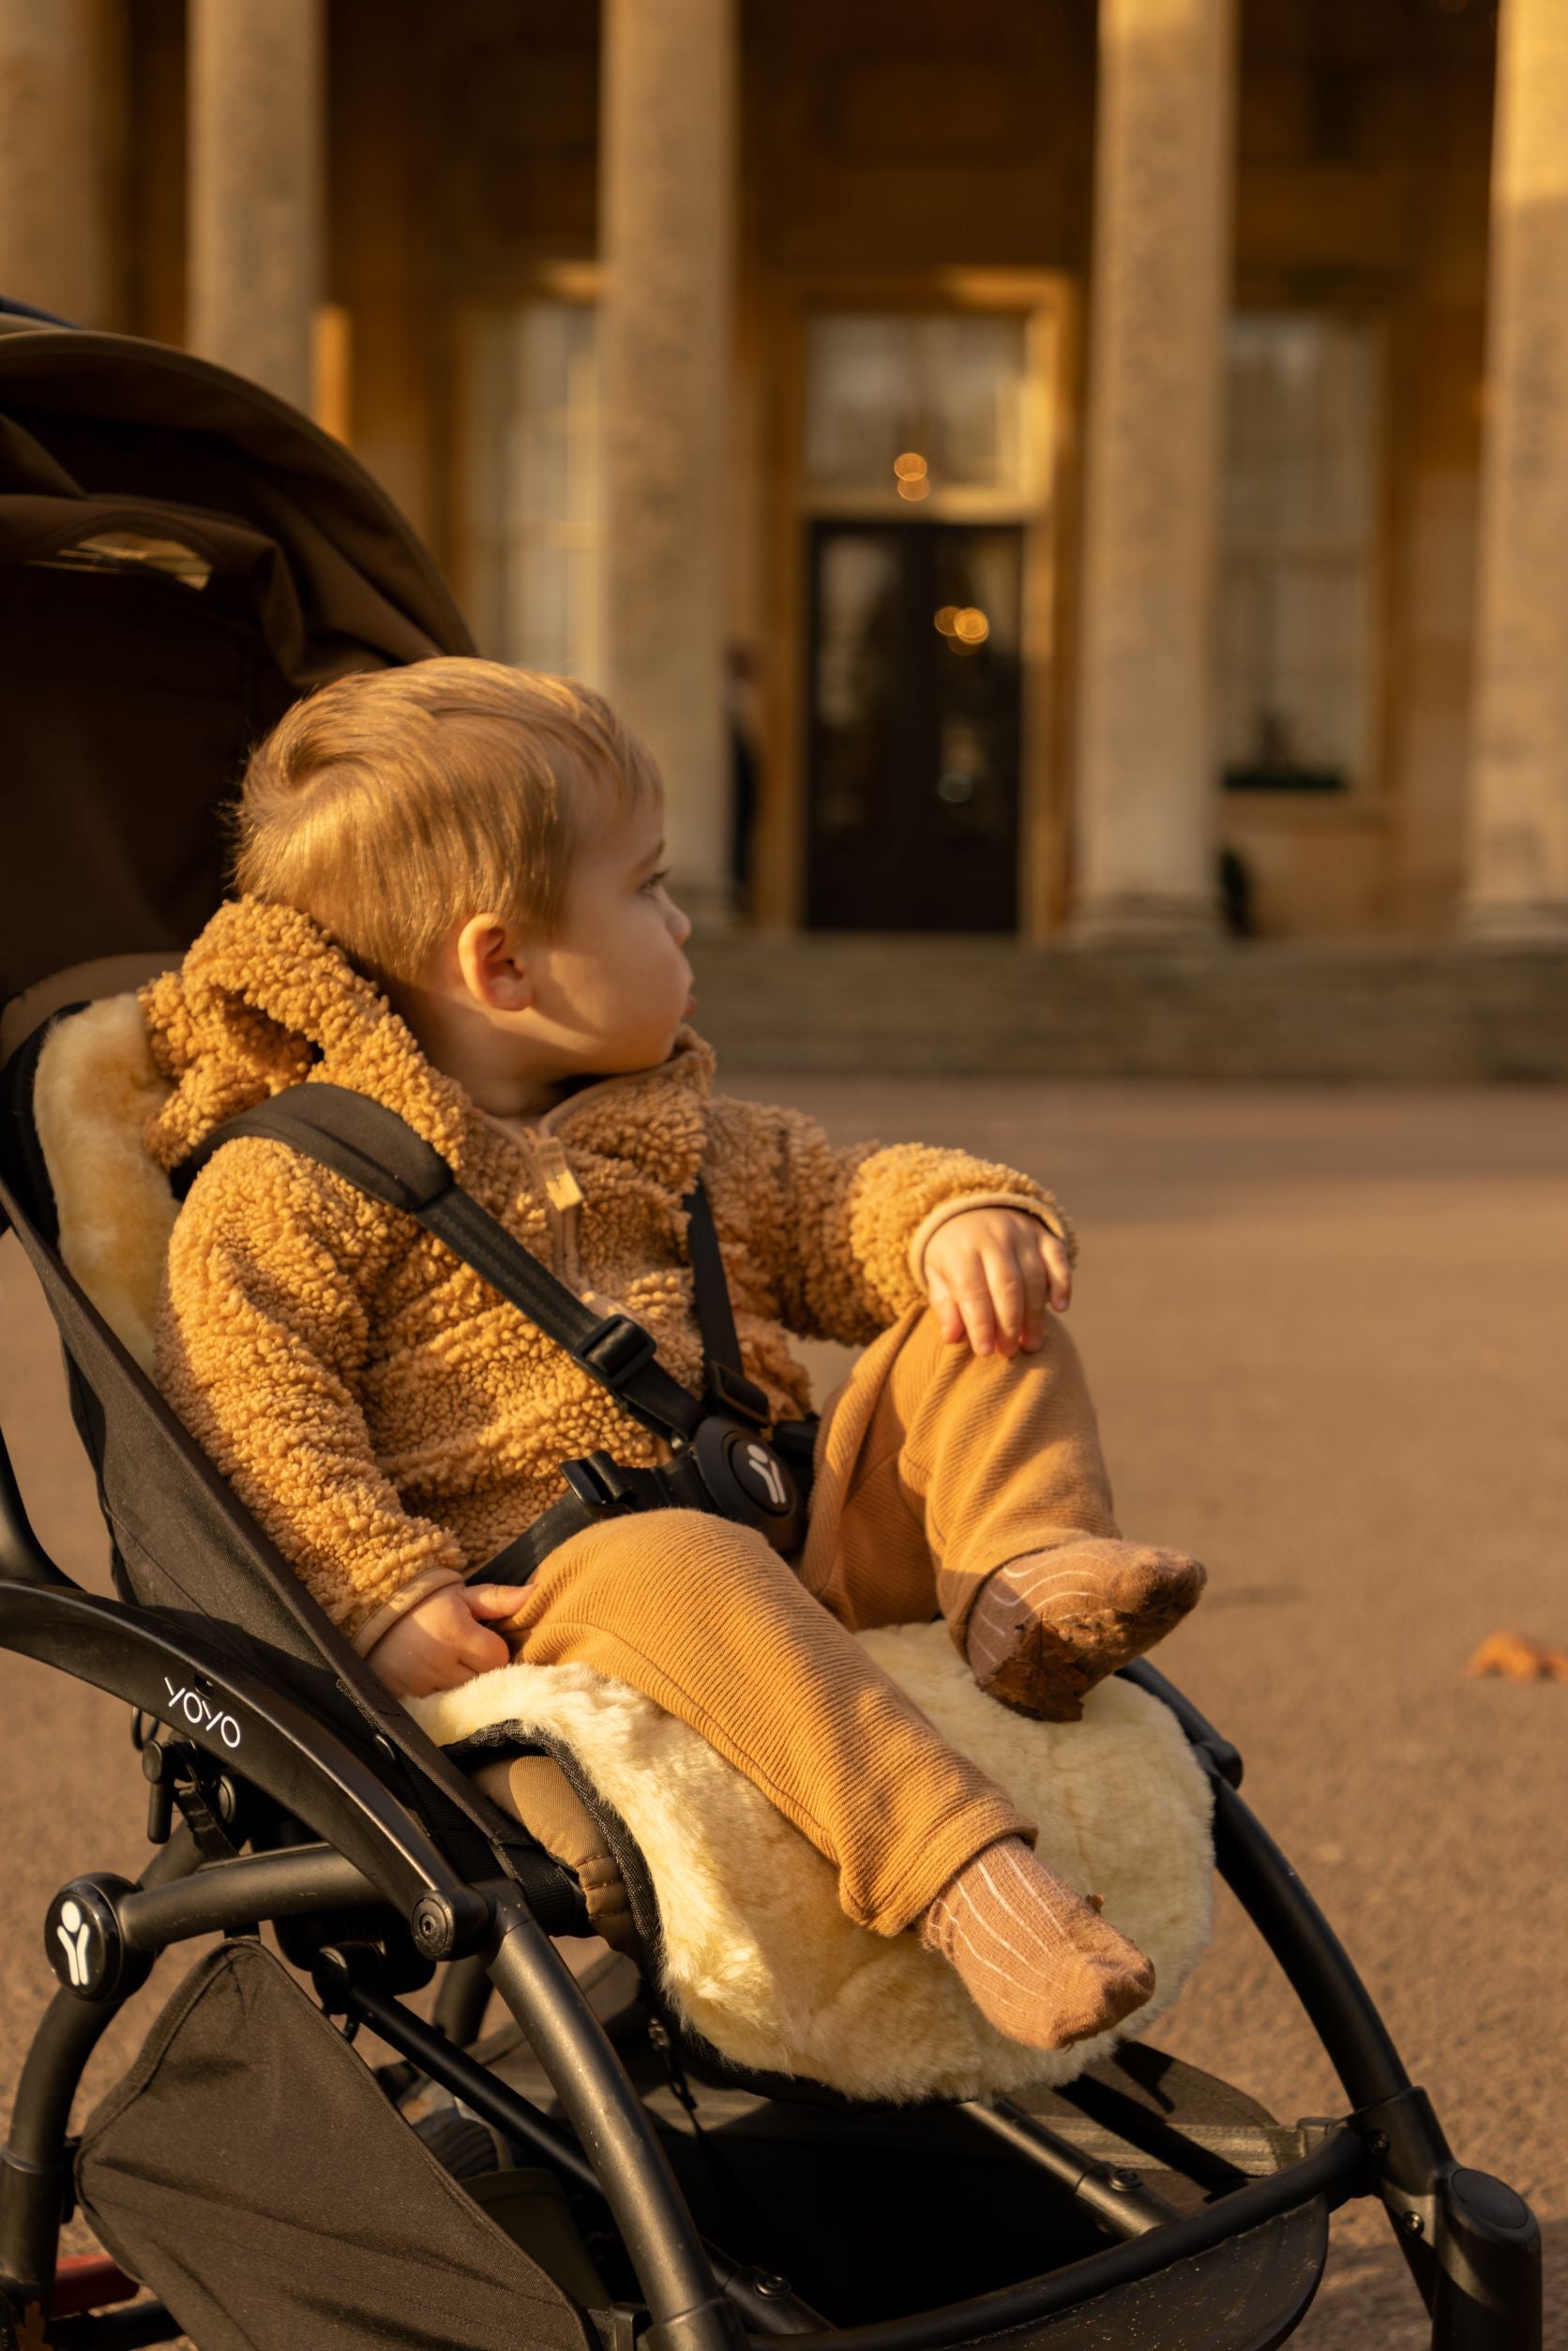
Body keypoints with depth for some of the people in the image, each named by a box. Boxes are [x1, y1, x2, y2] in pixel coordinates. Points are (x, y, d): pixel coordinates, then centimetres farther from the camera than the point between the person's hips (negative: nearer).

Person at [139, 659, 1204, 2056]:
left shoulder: (679, 1135, 23)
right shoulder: (299, 1185, -1)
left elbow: (827, 1206, 26)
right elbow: (249, 1404, -9)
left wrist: (961, 1215, 2)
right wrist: (382, 1591, -22)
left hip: (796, 1531, 7)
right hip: (543, 1576, -7)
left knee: (978, 1334, -2)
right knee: (679, 1571, -40)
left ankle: (1027, 1570, -26)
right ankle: (962, 1870, -48)